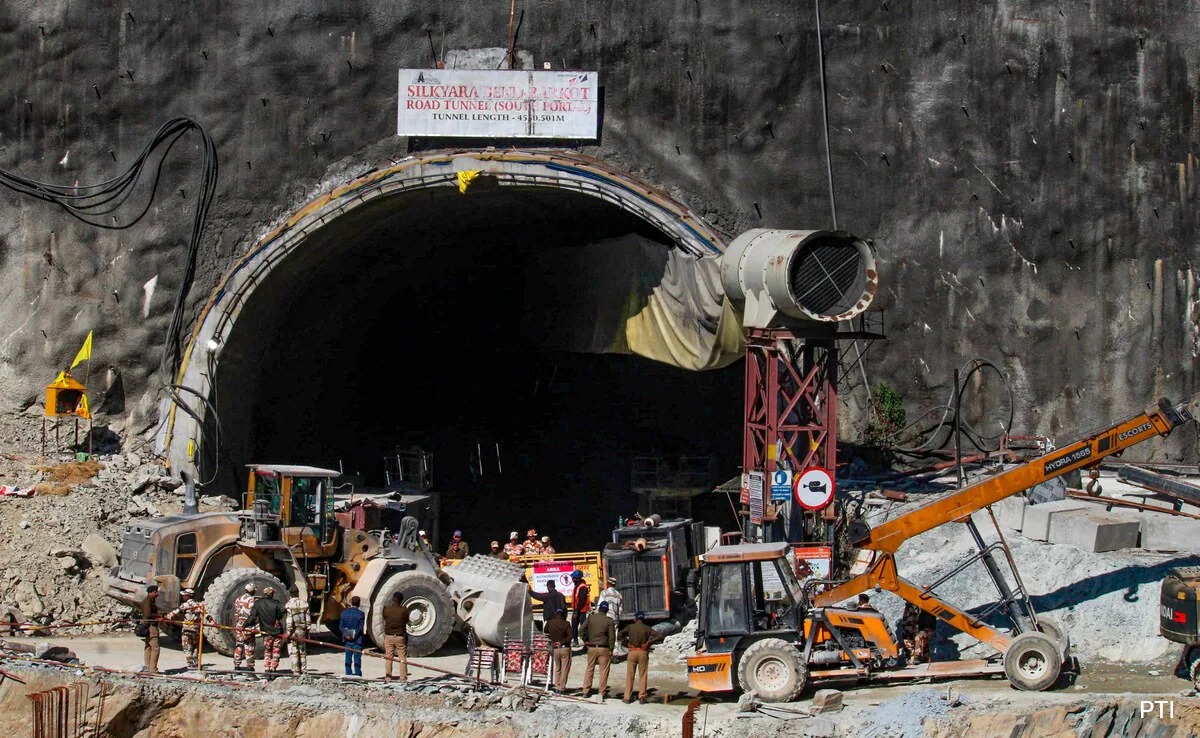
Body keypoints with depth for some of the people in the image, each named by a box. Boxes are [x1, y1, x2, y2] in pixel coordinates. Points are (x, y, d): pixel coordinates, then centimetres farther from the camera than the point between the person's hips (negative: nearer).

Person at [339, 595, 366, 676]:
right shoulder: (361, 614, -8)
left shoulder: (344, 613, 3)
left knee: (348, 658, 8)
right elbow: (360, 627, -13)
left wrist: (346, 634, -7)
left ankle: (348, 674, 9)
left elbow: (341, 626, -1)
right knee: (357, 659, -1)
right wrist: (354, 635, -10)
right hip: (357, 639, -3)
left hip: (347, 639, 3)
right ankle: (357, 674, -2)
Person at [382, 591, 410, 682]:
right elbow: (406, 621, 3)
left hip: (388, 636, 1)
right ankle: (403, 677, 8)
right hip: (400, 636, -1)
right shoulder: (404, 610, -11)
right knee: (402, 658, 8)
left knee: (388, 657, 11)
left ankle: (388, 676, 10)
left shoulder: (386, 608, -8)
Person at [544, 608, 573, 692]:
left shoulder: (549, 623, 1)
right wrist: (562, 642, -11)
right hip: (565, 648, -3)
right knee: (565, 669, 4)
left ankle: (557, 686, 16)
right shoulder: (566, 624, -10)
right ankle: (562, 687, 2)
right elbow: (570, 636, -18)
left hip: (555, 649, 3)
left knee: (557, 668, 18)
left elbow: (545, 631, 17)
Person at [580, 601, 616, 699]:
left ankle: (586, 691, 14)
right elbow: (612, 637, -7)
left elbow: (582, 629, -1)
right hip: (604, 648, -3)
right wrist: (611, 649, 0)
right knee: (603, 671, 4)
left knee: (589, 669, 13)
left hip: (591, 647, 3)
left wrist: (585, 641, 11)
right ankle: (602, 692, 3)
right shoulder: (609, 621, -7)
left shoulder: (591, 617, -1)